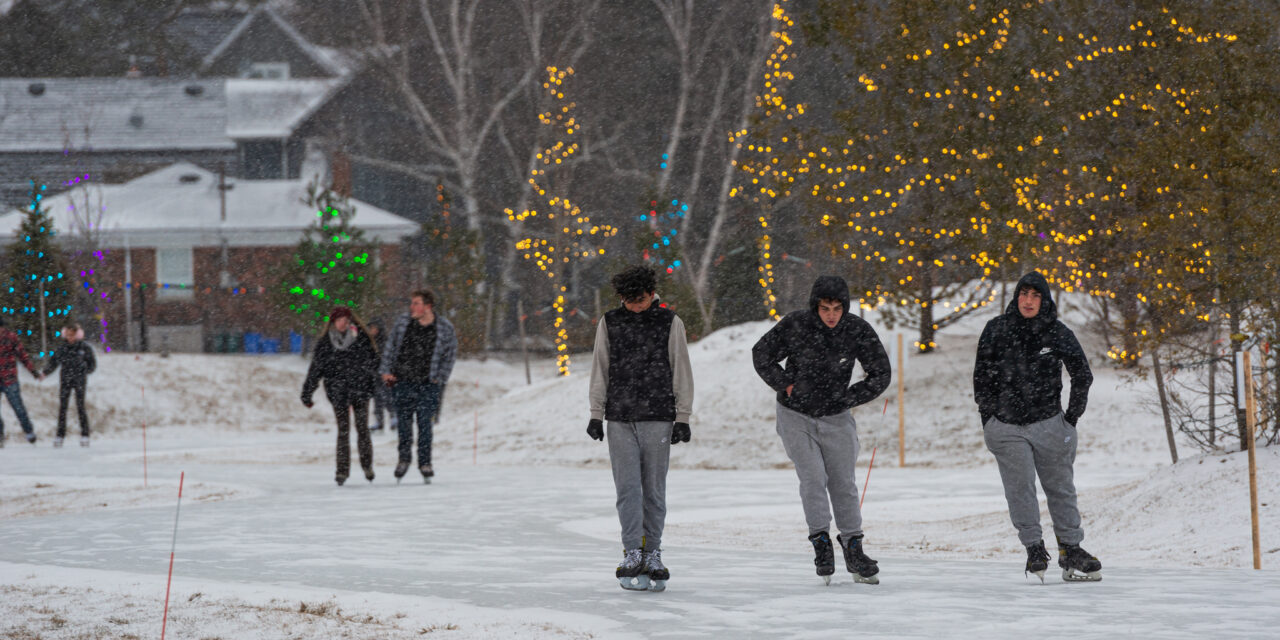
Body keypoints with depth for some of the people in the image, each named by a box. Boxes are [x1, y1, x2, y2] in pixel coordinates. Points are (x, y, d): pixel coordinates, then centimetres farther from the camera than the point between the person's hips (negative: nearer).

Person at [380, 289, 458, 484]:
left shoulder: (445, 328, -3)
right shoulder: (402, 322, 1)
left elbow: (450, 355, 5)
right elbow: (390, 347, 10)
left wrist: (439, 379, 0)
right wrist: (386, 371, 4)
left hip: (427, 385, -2)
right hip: (402, 381, 2)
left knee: (425, 423, -4)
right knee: (403, 422, 4)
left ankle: (425, 463, 7)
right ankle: (404, 458, 22)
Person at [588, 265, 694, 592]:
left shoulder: (670, 323, 3)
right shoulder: (609, 323, 7)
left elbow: (681, 372, 4)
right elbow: (600, 371, 11)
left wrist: (683, 418, 0)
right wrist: (596, 414, 5)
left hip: (658, 418, -1)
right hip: (620, 418, 1)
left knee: (654, 490, 2)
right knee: (628, 488, -7)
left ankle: (652, 554, 9)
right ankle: (633, 553, -7)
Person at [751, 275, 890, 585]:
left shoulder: (858, 331, -12)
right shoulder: (795, 326, -16)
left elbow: (880, 373, 0)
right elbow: (762, 355, -1)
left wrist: (846, 399, -6)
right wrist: (788, 387, -8)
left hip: (836, 419, 2)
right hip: (796, 417, -2)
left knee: (843, 484, 4)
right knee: (813, 479, -13)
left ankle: (853, 550, 12)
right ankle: (821, 542, -7)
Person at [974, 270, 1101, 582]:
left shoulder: (1058, 334, -2)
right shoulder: (997, 330, -1)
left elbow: (1082, 375, 7)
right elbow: (982, 375, 6)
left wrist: (1072, 415, 5)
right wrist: (988, 417, 4)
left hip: (1049, 424, 1)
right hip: (1007, 425, -1)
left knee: (1060, 487, 7)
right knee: (1020, 487, -8)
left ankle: (1071, 550, 16)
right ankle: (1034, 550, 2)